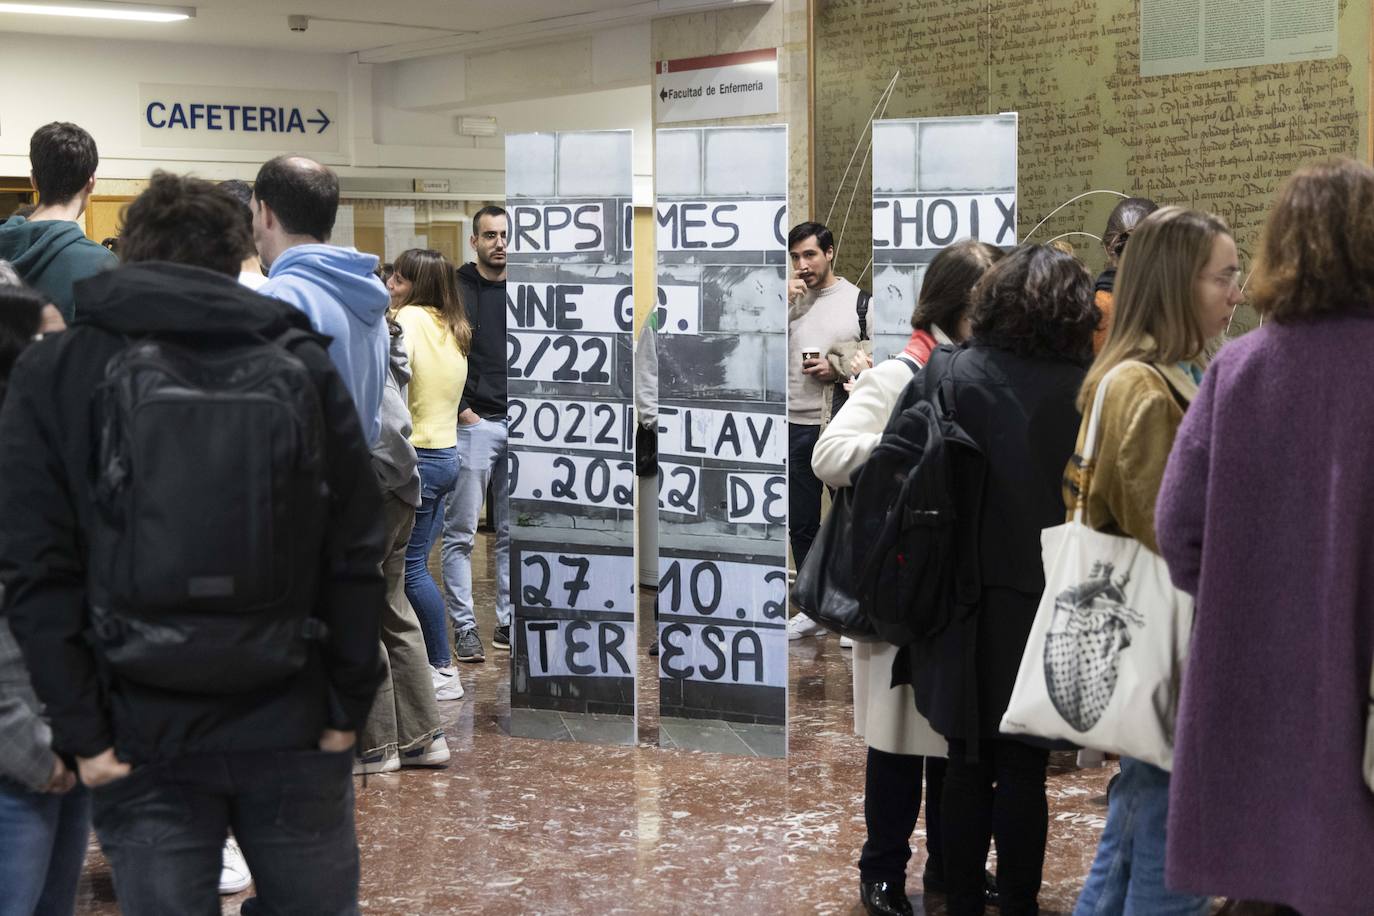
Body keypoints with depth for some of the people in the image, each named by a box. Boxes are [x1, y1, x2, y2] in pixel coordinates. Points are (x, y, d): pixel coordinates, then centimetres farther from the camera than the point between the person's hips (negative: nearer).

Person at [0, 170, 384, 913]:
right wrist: (346, 709, 5)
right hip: (293, 735, 1)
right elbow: (356, 554, 1)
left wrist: (82, 731, -3)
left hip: (146, 741, -1)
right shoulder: (302, 364, 4)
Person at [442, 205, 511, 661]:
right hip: (473, 425, -4)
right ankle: (464, 626, 5)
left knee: (514, 533, 9)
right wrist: (460, 410, -11)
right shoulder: (456, 291, -3)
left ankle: (510, 622, 17)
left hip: (521, 428, 5)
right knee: (460, 532, -1)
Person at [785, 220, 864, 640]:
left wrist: (839, 370, -15)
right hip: (795, 427, 4)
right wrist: (783, 303, -12)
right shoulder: (789, 299, 8)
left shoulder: (857, 300, -1)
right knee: (801, 524, 10)